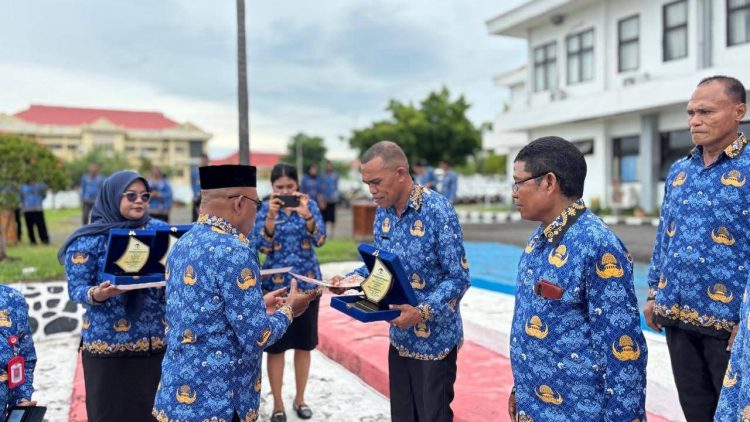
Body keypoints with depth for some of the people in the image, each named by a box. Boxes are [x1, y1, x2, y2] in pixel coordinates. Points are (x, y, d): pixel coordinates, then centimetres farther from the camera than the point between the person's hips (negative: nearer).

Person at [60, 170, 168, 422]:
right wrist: (97, 294, -26)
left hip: (155, 341, 3)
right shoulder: (89, 239, -3)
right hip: (108, 344, -3)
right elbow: (76, 289, -6)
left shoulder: (158, 230, 7)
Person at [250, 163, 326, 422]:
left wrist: (306, 214, -29)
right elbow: (260, 247, -12)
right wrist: (270, 217, -25)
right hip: (275, 285, -1)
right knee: (275, 346, 4)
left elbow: (319, 240, -13)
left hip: (307, 283, 1)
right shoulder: (265, 209, -2)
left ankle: (300, 399, 28)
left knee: (304, 344, 11)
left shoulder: (309, 205, -1)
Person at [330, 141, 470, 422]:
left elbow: (458, 278, -19)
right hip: (400, 336, 6)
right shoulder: (383, 211, 2)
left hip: (434, 338, -6)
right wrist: (349, 280, -4)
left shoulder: (438, 210, -19)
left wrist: (423, 312, -32)